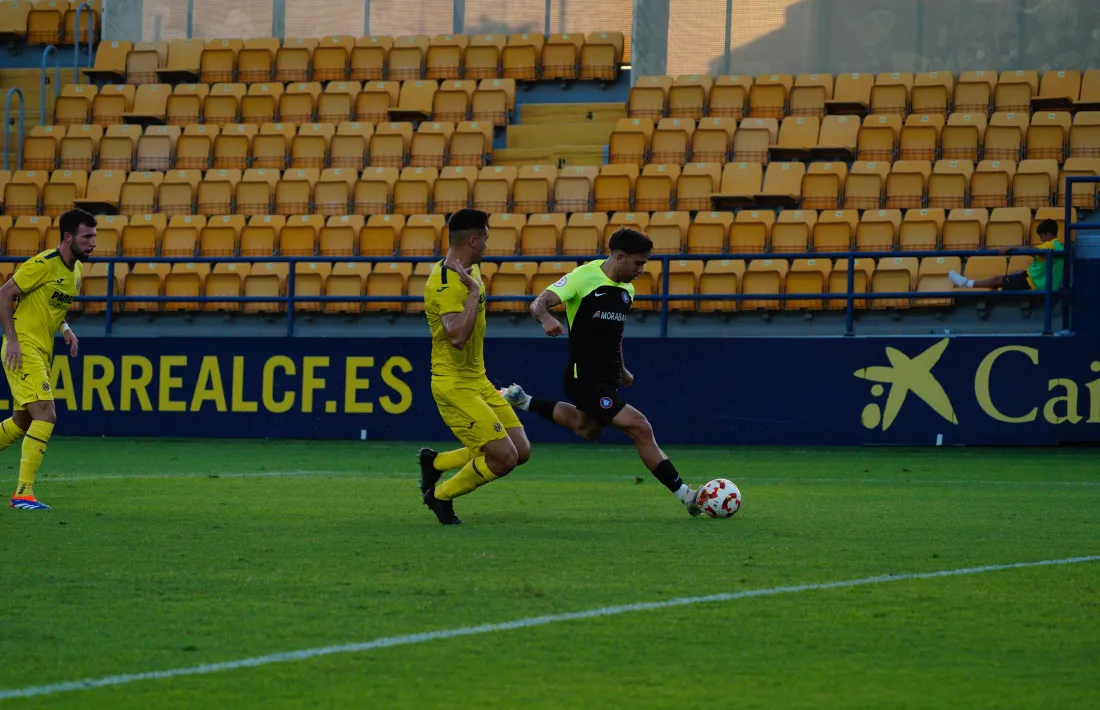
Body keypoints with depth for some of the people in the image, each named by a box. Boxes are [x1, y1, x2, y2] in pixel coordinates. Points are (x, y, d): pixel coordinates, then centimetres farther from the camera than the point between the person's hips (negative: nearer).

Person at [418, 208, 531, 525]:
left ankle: (434, 462, 19)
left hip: (477, 381, 10)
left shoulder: (470, 270, 9)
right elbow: (457, 336, -37)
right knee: (504, 457, -13)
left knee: (521, 451, 5)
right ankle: (441, 496, 10)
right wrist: (474, 290, -31)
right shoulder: (445, 285, -22)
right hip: (454, 385, -10)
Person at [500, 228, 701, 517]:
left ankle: (522, 401, 44)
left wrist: (621, 368, 28)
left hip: (607, 378, 9)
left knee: (586, 429, 32)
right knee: (640, 428, -16)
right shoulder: (583, 277, -16)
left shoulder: (626, 289, 8)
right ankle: (686, 496, -12)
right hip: (585, 379, -9)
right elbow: (539, 303, -20)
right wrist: (546, 318, -42)